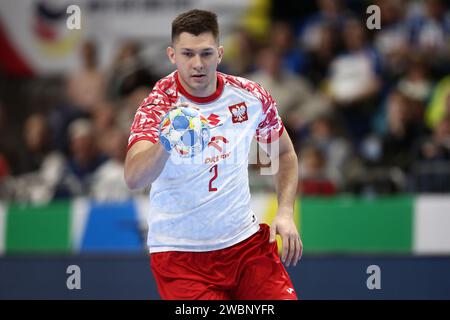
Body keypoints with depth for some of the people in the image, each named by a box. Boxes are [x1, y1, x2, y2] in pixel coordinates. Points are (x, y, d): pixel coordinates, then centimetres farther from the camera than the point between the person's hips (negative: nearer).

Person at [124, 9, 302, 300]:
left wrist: (286, 212, 1)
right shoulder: (158, 106, -15)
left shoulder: (252, 97, -3)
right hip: (179, 252, -3)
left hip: (245, 242, 4)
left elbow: (284, 153, 16)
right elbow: (134, 178, -32)